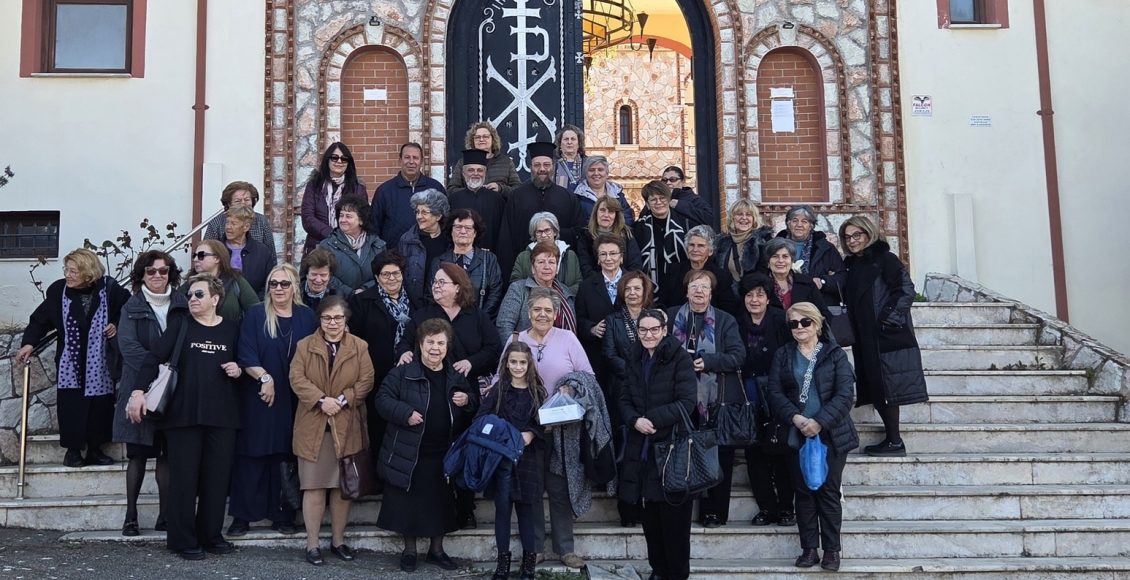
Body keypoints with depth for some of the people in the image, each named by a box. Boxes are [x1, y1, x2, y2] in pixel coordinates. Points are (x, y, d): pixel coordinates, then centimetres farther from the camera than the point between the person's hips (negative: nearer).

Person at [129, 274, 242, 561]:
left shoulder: (232, 328, 9)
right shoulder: (180, 325, 3)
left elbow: (242, 363, 21)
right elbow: (156, 358, -6)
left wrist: (238, 370, -2)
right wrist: (139, 390, -18)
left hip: (222, 414, 2)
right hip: (183, 413, -2)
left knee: (217, 476, 5)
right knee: (184, 476, 0)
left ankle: (211, 535, 17)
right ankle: (183, 539, 8)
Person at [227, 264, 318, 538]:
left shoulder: (307, 318, 7)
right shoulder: (255, 315, 1)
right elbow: (245, 355, -6)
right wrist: (264, 377, -18)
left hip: (294, 400, 2)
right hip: (259, 398, -2)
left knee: (286, 455, 5)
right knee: (251, 455, 0)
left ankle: (283, 515, 14)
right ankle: (242, 515, 8)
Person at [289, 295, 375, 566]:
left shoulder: (359, 347, 5)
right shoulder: (305, 346, 5)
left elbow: (366, 380, -2)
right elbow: (297, 378, -5)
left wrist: (343, 400, -15)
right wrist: (321, 400, -18)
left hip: (347, 427, 1)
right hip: (313, 426, -1)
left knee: (343, 486, 8)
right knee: (313, 486, 1)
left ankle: (338, 540, 20)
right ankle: (312, 543, 9)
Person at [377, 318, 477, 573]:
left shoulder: (456, 378, 8)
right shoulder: (402, 374, -6)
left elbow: (475, 408, 19)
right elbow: (383, 399, -9)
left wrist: (467, 402, -4)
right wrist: (406, 413, -22)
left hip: (443, 456, 4)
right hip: (408, 454, -3)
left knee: (442, 503, 12)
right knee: (408, 503, 6)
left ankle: (437, 549, 30)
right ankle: (409, 550, 25)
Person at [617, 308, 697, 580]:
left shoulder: (679, 357, -7)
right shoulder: (635, 358, 12)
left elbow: (686, 402, -13)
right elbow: (625, 400, 11)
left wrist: (652, 419, -17)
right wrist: (635, 421, -9)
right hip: (641, 447, 5)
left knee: (674, 517, 0)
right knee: (650, 515, 8)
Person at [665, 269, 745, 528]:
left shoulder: (725, 320, 5)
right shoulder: (671, 317, 9)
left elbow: (738, 355, -4)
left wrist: (706, 362, -16)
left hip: (717, 399, -1)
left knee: (718, 457, -2)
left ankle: (714, 512, 6)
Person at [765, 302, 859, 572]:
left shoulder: (835, 354, 1)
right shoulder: (783, 355, 7)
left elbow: (844, 395, -8)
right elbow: (774, 391, -2)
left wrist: (820, 422, -18)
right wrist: (794, 418, -17)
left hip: (831, 435, -2)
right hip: (797, 434, 2)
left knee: (829, 491, 3)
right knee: (804, 491, 7)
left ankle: (832, 550, 12)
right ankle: (809, 548, 15)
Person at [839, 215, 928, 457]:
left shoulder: (885, 259, -6)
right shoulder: (851, 265, 15)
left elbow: (906, 290, -13)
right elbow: (846, 298, 19)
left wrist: (889, 318, -18)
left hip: (887, 336, -7)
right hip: (866, 337, 8)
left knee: (886, 386, -6)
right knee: (875, 388, 8)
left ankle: (895, 442, 0)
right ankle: (891, 437, 15)